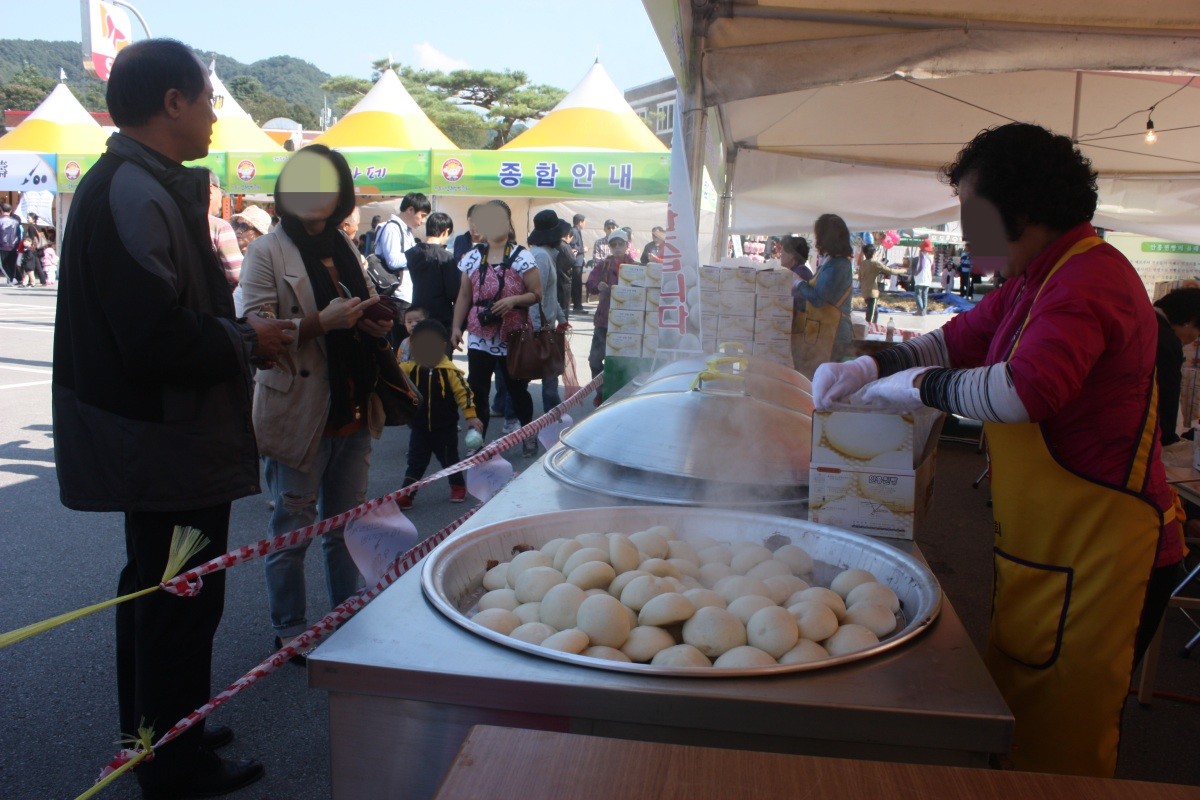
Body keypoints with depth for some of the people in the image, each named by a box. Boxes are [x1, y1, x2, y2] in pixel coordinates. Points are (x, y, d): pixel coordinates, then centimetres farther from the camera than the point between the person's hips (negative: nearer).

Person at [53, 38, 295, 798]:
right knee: (182, 600, 4)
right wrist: (246, 341, -14)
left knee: (157, 588, 22)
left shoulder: (140, 185, 11)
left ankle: (155, 735, 41)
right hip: (168, 444, -11)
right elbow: (158, 335, -29)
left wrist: (237, 328, 6)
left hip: (154, 439, 11)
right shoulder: (137, 194, -21)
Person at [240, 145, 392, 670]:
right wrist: (321, 322, -26)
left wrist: (377, 321, 2)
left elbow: (369, 306, 25)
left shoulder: (344, 247, 14)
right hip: (298, 417, -6)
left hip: (352, 415, 6)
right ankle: (289, 628, 23)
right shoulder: (267, 253, -7)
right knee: (293, 529, 7)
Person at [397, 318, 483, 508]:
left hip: (445, 428, -2)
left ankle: (458, 486, 38)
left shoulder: (449, 370, -16)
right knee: (415, 462, 5)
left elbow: (463, 392, -13)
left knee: (449, 459, 15)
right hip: (419, 428, 2)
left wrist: (471, 416, -14)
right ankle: (406, 494, 10)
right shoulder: (409, 368, -7)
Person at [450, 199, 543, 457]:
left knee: (517, 389, 11)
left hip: (513, 339, -2)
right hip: (479, 338, 3)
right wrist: (456, 327, 3)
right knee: (477, 391, 2)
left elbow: (537, 294, -4)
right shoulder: (472, 257, 6)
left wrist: (514, 300, -21)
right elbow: (464, 296, 10)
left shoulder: (522, 257, -4)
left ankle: (528, 435, 31)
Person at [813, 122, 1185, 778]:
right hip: (1041, 550, 10)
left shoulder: (1089, 281, -23)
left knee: (1057, 757, 4)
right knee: (1012, 720, 20)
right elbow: (960, 338, 18)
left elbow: (1022, 391, -37)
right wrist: (872, 366, 1)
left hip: (1095, 552, -10)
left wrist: (921, 385, -20)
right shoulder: (1034, 281, 12)